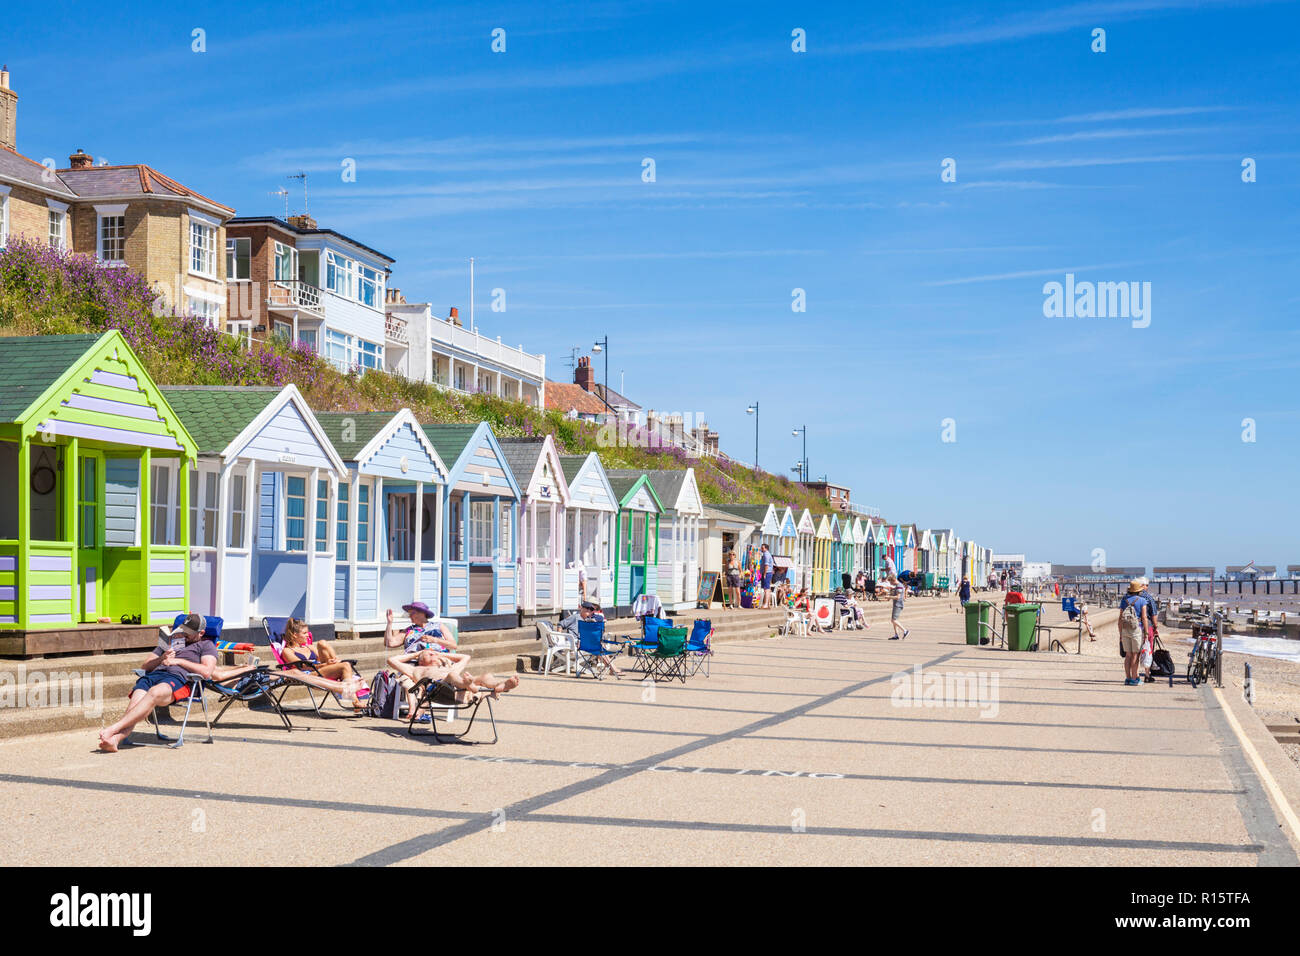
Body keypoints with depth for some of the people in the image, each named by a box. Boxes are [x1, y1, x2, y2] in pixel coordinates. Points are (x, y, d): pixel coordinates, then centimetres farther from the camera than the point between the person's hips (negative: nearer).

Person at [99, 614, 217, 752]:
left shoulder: (206, 645, 21)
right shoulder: (171, 640, 36)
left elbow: (206, 672, 0)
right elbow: (146, 666, 30)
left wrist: (178, 661, 0)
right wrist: (161, 659, 7)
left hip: (178, 676, -5)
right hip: (154, 674, 5)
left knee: (154, 693, -38)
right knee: (136, 700, -29)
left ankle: (114, 728, -50)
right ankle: (116, 739, -50)